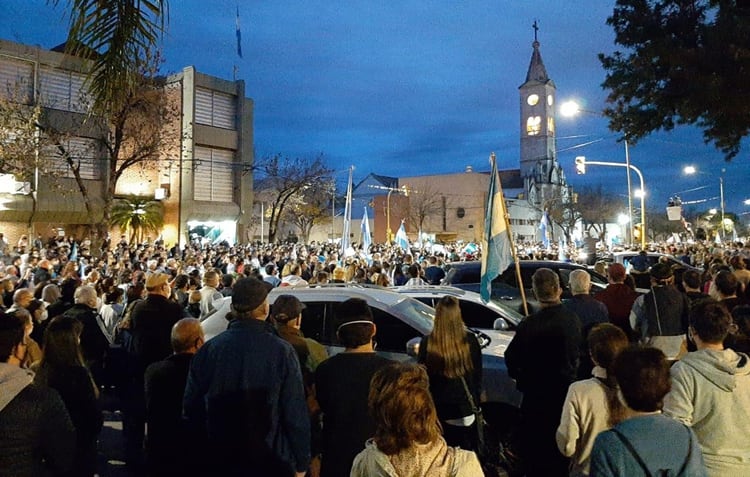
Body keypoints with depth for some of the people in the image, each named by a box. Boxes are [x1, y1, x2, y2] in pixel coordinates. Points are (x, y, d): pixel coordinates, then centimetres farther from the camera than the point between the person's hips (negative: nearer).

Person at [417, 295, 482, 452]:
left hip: (439, 407, -1)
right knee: (469, 451, 18)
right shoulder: (470, 340, -14)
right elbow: (478, 373, -2)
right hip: (466, 406, 1)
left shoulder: (428, 343, -16)